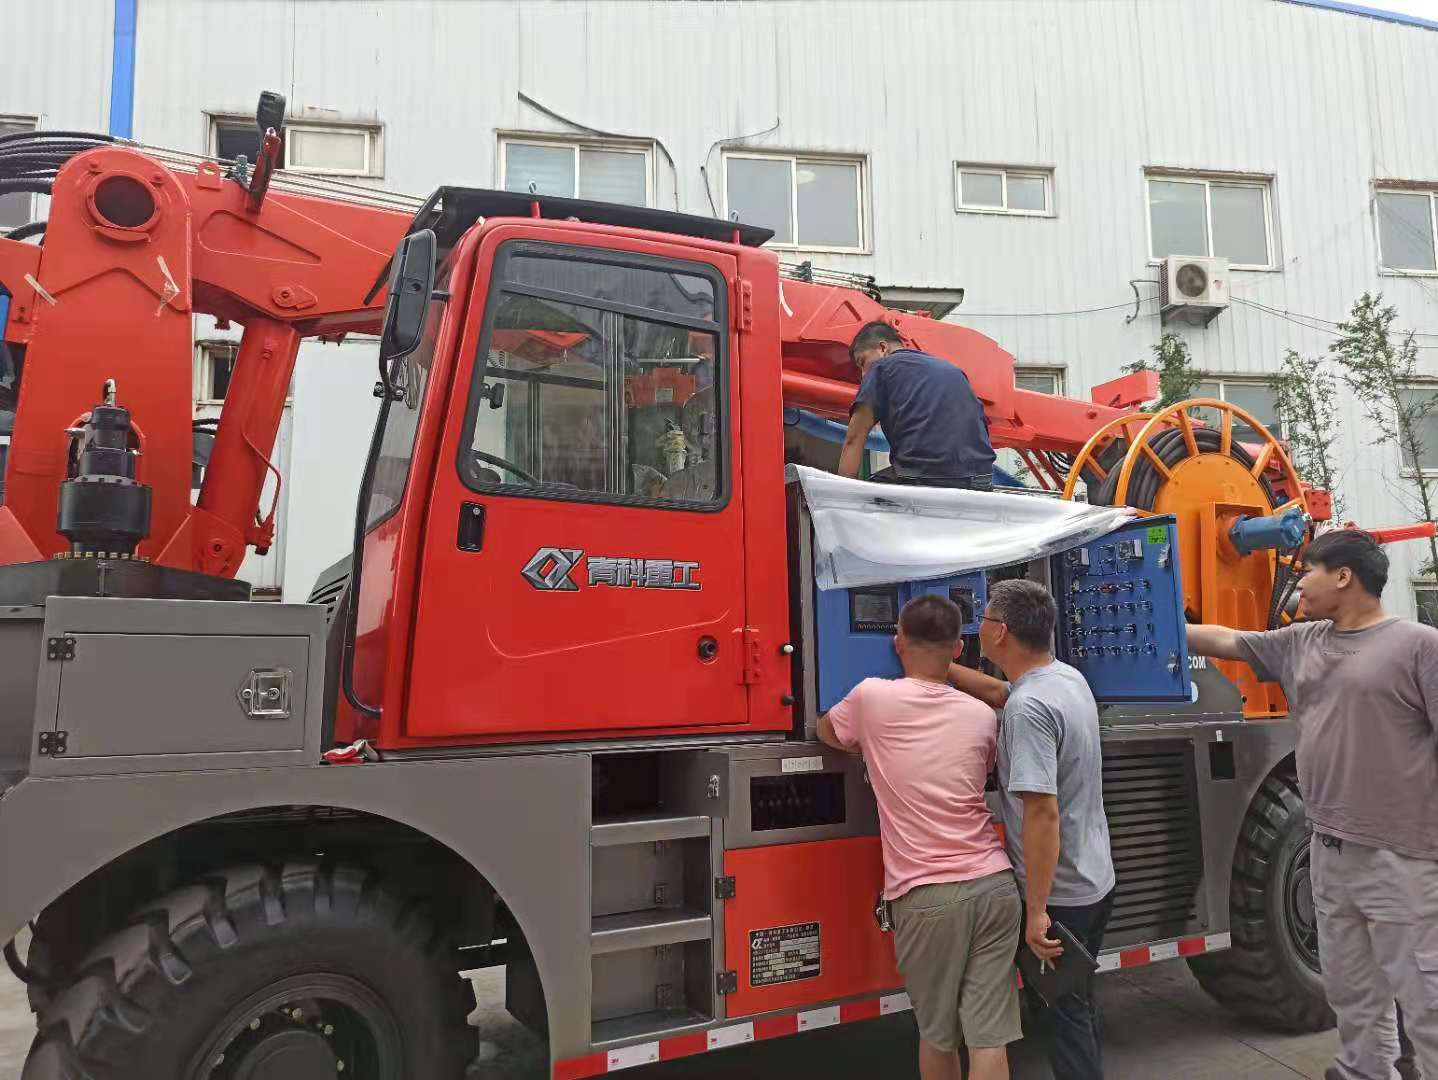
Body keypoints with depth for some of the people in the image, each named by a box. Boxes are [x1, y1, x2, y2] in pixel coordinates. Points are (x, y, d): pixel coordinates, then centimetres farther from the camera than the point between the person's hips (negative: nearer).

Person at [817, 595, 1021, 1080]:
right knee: (989, 1036, 6)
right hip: (994, 885, 3)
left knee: (937, 1032, 16)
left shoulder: (873, 696, -4)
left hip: (926, 895, -3)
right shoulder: (981, 716, 6)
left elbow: (826, 731, 17)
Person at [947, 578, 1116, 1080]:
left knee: (1061, 1016, 7)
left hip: (1058, 894, -9)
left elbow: (1043, 814, -30)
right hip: (1095, 881, 9)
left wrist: (1036, 912, -25)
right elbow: (996, 691, 20)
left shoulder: (1028, 708, -26)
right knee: (1080, 1005, 23)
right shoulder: (1068, 677, 2)